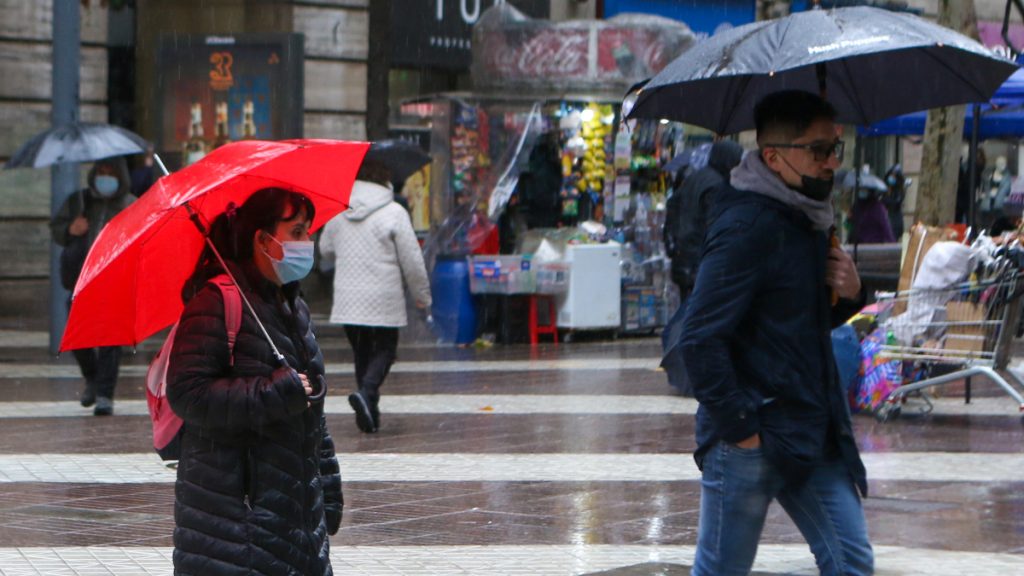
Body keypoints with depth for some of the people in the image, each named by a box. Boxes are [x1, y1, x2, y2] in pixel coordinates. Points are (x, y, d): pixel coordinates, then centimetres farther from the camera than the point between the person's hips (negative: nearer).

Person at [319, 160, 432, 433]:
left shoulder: (337, 213, 4)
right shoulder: (394, 213, -10)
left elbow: (326, 250, 17)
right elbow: (411, 260, -8)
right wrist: (422, 294, 4)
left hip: (347, 298, 4)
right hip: (383, 300, -4)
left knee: (362, 352, 14)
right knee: (384, 350, 5)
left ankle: (369, 412, 13)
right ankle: (366, 392, -21)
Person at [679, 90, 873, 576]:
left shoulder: (808, 221, 11)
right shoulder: (747, 226, -17)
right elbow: (700, 339, -22)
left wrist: (849, 294, 3)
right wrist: (739, 428, -20)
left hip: (811, 437, 9)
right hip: (750, 441, -9)